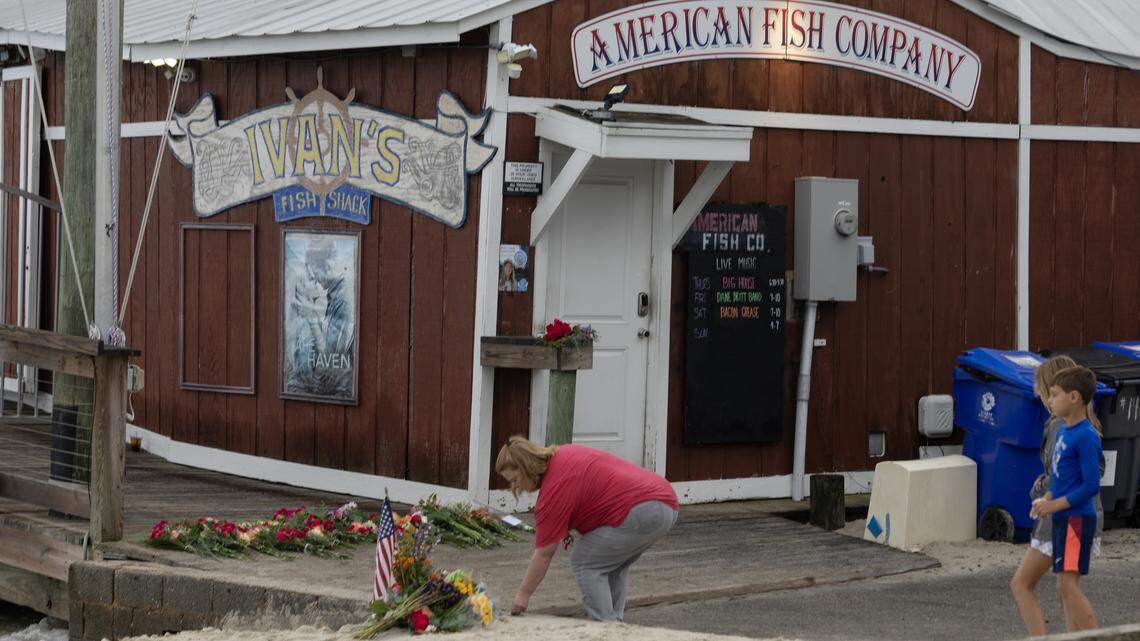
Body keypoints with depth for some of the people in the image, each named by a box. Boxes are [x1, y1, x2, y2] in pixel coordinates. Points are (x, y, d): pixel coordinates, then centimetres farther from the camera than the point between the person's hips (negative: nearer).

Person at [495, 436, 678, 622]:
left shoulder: (554, 488, -10)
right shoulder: (562, 454, 16)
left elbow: (544, 553, -6)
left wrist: (523, 594, 2)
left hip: (641, 511, -10)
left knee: (584, 563, -1)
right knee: (612, 562, 22)